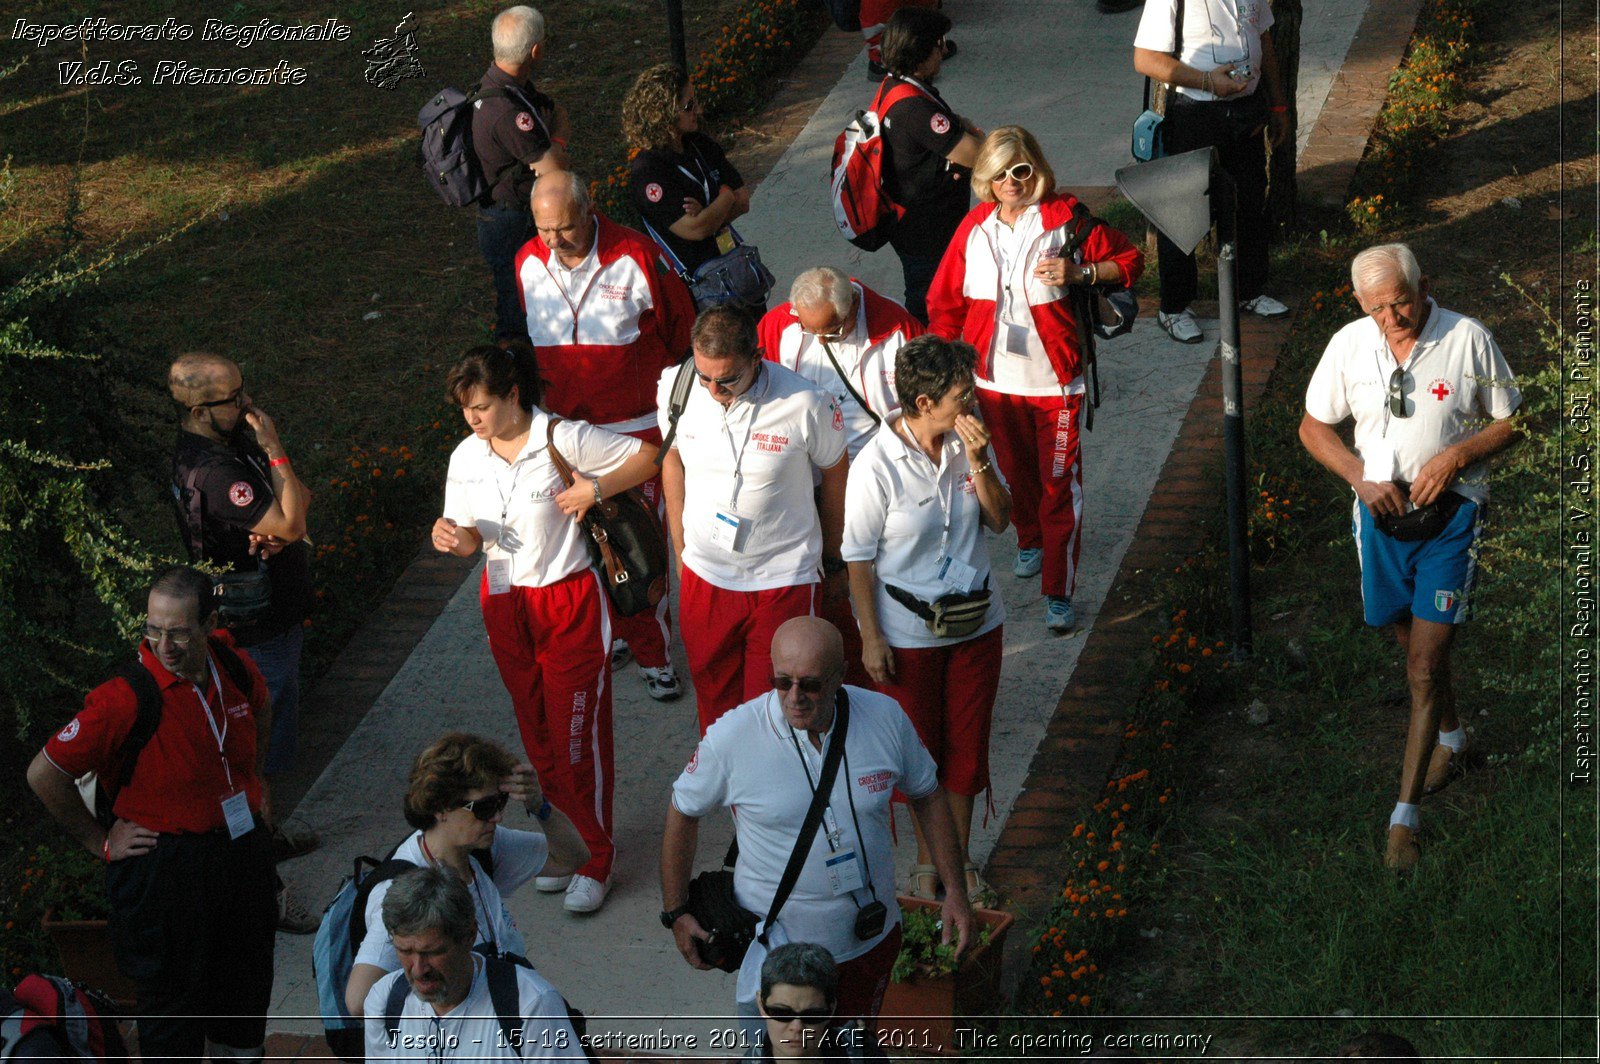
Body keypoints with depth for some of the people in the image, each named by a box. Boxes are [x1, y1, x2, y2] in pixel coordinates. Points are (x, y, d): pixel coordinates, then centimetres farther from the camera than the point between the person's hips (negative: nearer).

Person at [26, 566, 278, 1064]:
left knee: (246, 983, 21)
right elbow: (44, 774, -19)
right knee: (173, 998, 5)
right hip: (164, 867, -6)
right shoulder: (126, 696, -24)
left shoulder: (233, 666, -6)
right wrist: (100, 843, -11)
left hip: (244, 847, 6)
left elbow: (261, 710, 20)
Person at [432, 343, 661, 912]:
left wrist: (594, 487, -19)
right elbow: (471, 536, 7)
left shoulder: (565, 440, -14)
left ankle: (596, 856, 13)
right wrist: (452, 539, -16)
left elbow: (650, 458, -7)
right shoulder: (466, 458, 0)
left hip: (568, 603, -5)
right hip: (505, 604, 5)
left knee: (578, 733, -1)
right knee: (537, 732, 12)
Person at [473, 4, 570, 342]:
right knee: (517, 317, 3)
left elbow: (560, 114, 7)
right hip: (513, 228, -10)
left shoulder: (505, 82, -1)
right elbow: (555, 170, -28)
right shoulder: (506, 109, -32)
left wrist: (557, 143, -15)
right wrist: (556, 148, -6)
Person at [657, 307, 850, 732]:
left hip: (782, 580, -3)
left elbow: (835, 476, -2)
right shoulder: (675, 386, -12)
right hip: (704, 576, 3)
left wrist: (833, 563, 9)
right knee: (713, 695, 17)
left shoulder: (805, 405, -20)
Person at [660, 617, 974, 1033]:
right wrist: (675, 912, 0)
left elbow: (927, 796, 5)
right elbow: (683, 812, -4)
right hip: (778, 945, -3)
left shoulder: (885, 717, -12)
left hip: (872, 937, 3)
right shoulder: (731, 738, -20)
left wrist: (954, 889, 1)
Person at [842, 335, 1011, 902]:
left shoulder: (967, 443, -7)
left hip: (976, 621, 4)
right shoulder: (877, 466, -21)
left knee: (966, 744, 14)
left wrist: (979, 462, -18)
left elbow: (999, 520, -1)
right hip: (908, 634, -4)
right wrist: (871, 637, -11)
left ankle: (958, 858, 31)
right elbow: (860, 559, -13)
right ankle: (927, 861, 29)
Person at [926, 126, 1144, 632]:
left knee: (1060, 482, -4)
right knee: (1014, 470, 21)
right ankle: (1031, 540, 49)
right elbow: (946, 301, 9)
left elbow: (1131, 261, -2)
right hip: (994, 378, 4)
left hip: (1055, 381, -4)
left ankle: (1058, 592, 0)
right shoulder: (975, 228, 0)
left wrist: (1080, 272, -19)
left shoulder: (1066, 219, -10)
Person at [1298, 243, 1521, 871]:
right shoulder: (1349, 345, -3)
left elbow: (1509, 422, -1)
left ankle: (1405, 814, -4)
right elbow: (1313, 426, 7)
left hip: (1450, 516, -4)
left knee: (1425, 665, -9)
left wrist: (1455, 457, -18)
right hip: (1381, 514, 4)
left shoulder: (1467, 339, -11)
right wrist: (1361, 478, -9)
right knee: (1415, 648, 20)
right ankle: (1451, 739, 50)